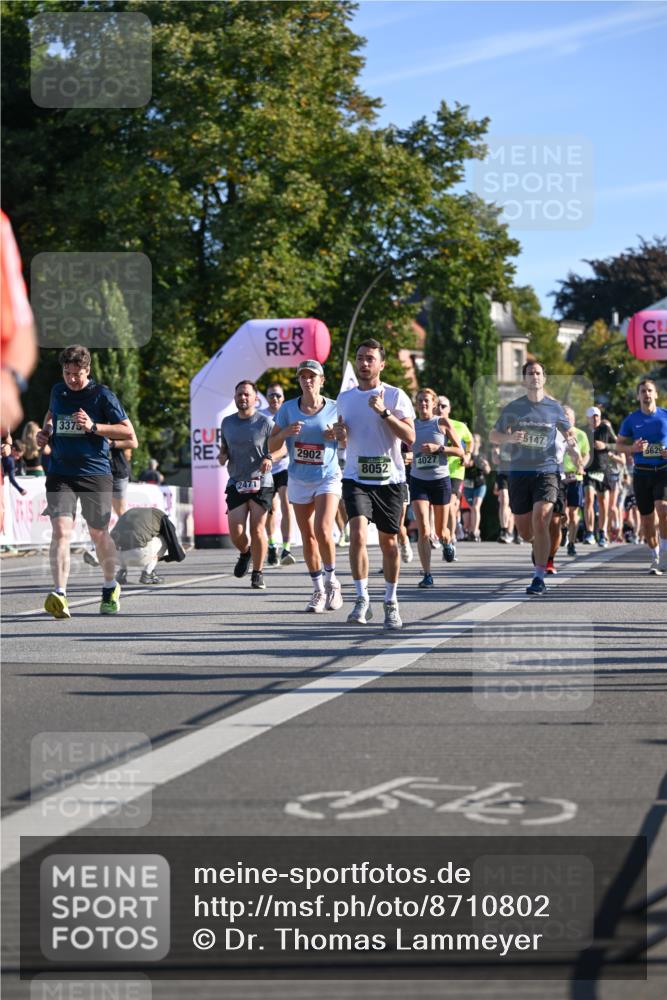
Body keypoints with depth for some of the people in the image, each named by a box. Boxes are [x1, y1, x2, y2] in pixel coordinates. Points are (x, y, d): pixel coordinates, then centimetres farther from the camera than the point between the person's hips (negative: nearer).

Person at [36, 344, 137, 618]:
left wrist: (94, 427, -18)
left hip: (95, 474, -2)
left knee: (99, 534, 11)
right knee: (60, 531, -17)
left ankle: (111, 588, 36)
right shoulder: (57, 391, 8)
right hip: (60, 474, 2)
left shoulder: (102, 395, -6)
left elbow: (128, 432, -7)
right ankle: (59, 594, -26)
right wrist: (46, 432, 11)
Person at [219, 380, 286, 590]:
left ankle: (257, 574, 5)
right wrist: (222, 456, -1)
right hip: (236, 484, 3)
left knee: (257, 528, -8)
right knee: (236, 533, -5)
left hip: (261, 483, -3)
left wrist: (270, 458, -18)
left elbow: (282, 447, 2)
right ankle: (245, 552, 29)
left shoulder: (265, 422, -3)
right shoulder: (227, 423, 10)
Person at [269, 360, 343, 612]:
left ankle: (332, 581, 1)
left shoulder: (335, 409, -5)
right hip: (298, 480, 3)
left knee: (323, 531, -20)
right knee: (308, 538, 6)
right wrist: (285, 432, -17)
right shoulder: (288, 409, -1)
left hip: (328, 478, -3)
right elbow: (272, 446, 2)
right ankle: (318, 590, 19)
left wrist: (338, 435, -17)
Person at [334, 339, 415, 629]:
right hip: (355, 478, 2)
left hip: (389, 479, -2)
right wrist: (340, 435, -1)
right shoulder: (345, 398, 11)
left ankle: (391, 603, 21)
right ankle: (362, 600, -12)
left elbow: (410, 437, -12)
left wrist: (384, 412, -21)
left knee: (389, 542, 7)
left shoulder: (395, 396, -2)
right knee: (358, 534, -18)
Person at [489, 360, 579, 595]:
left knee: (540, 521, -20)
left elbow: (568, 431, 20)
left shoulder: (554, 407, 5)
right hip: (519, 472, 2)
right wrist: (509, 437, -14)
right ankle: (539, 547, 43)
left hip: (547, 470, -2)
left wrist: (572, 443, -4)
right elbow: (493, 436, 8)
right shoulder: (513, 407, 4)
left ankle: (539, 578, -17)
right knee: (525, 530, 7)